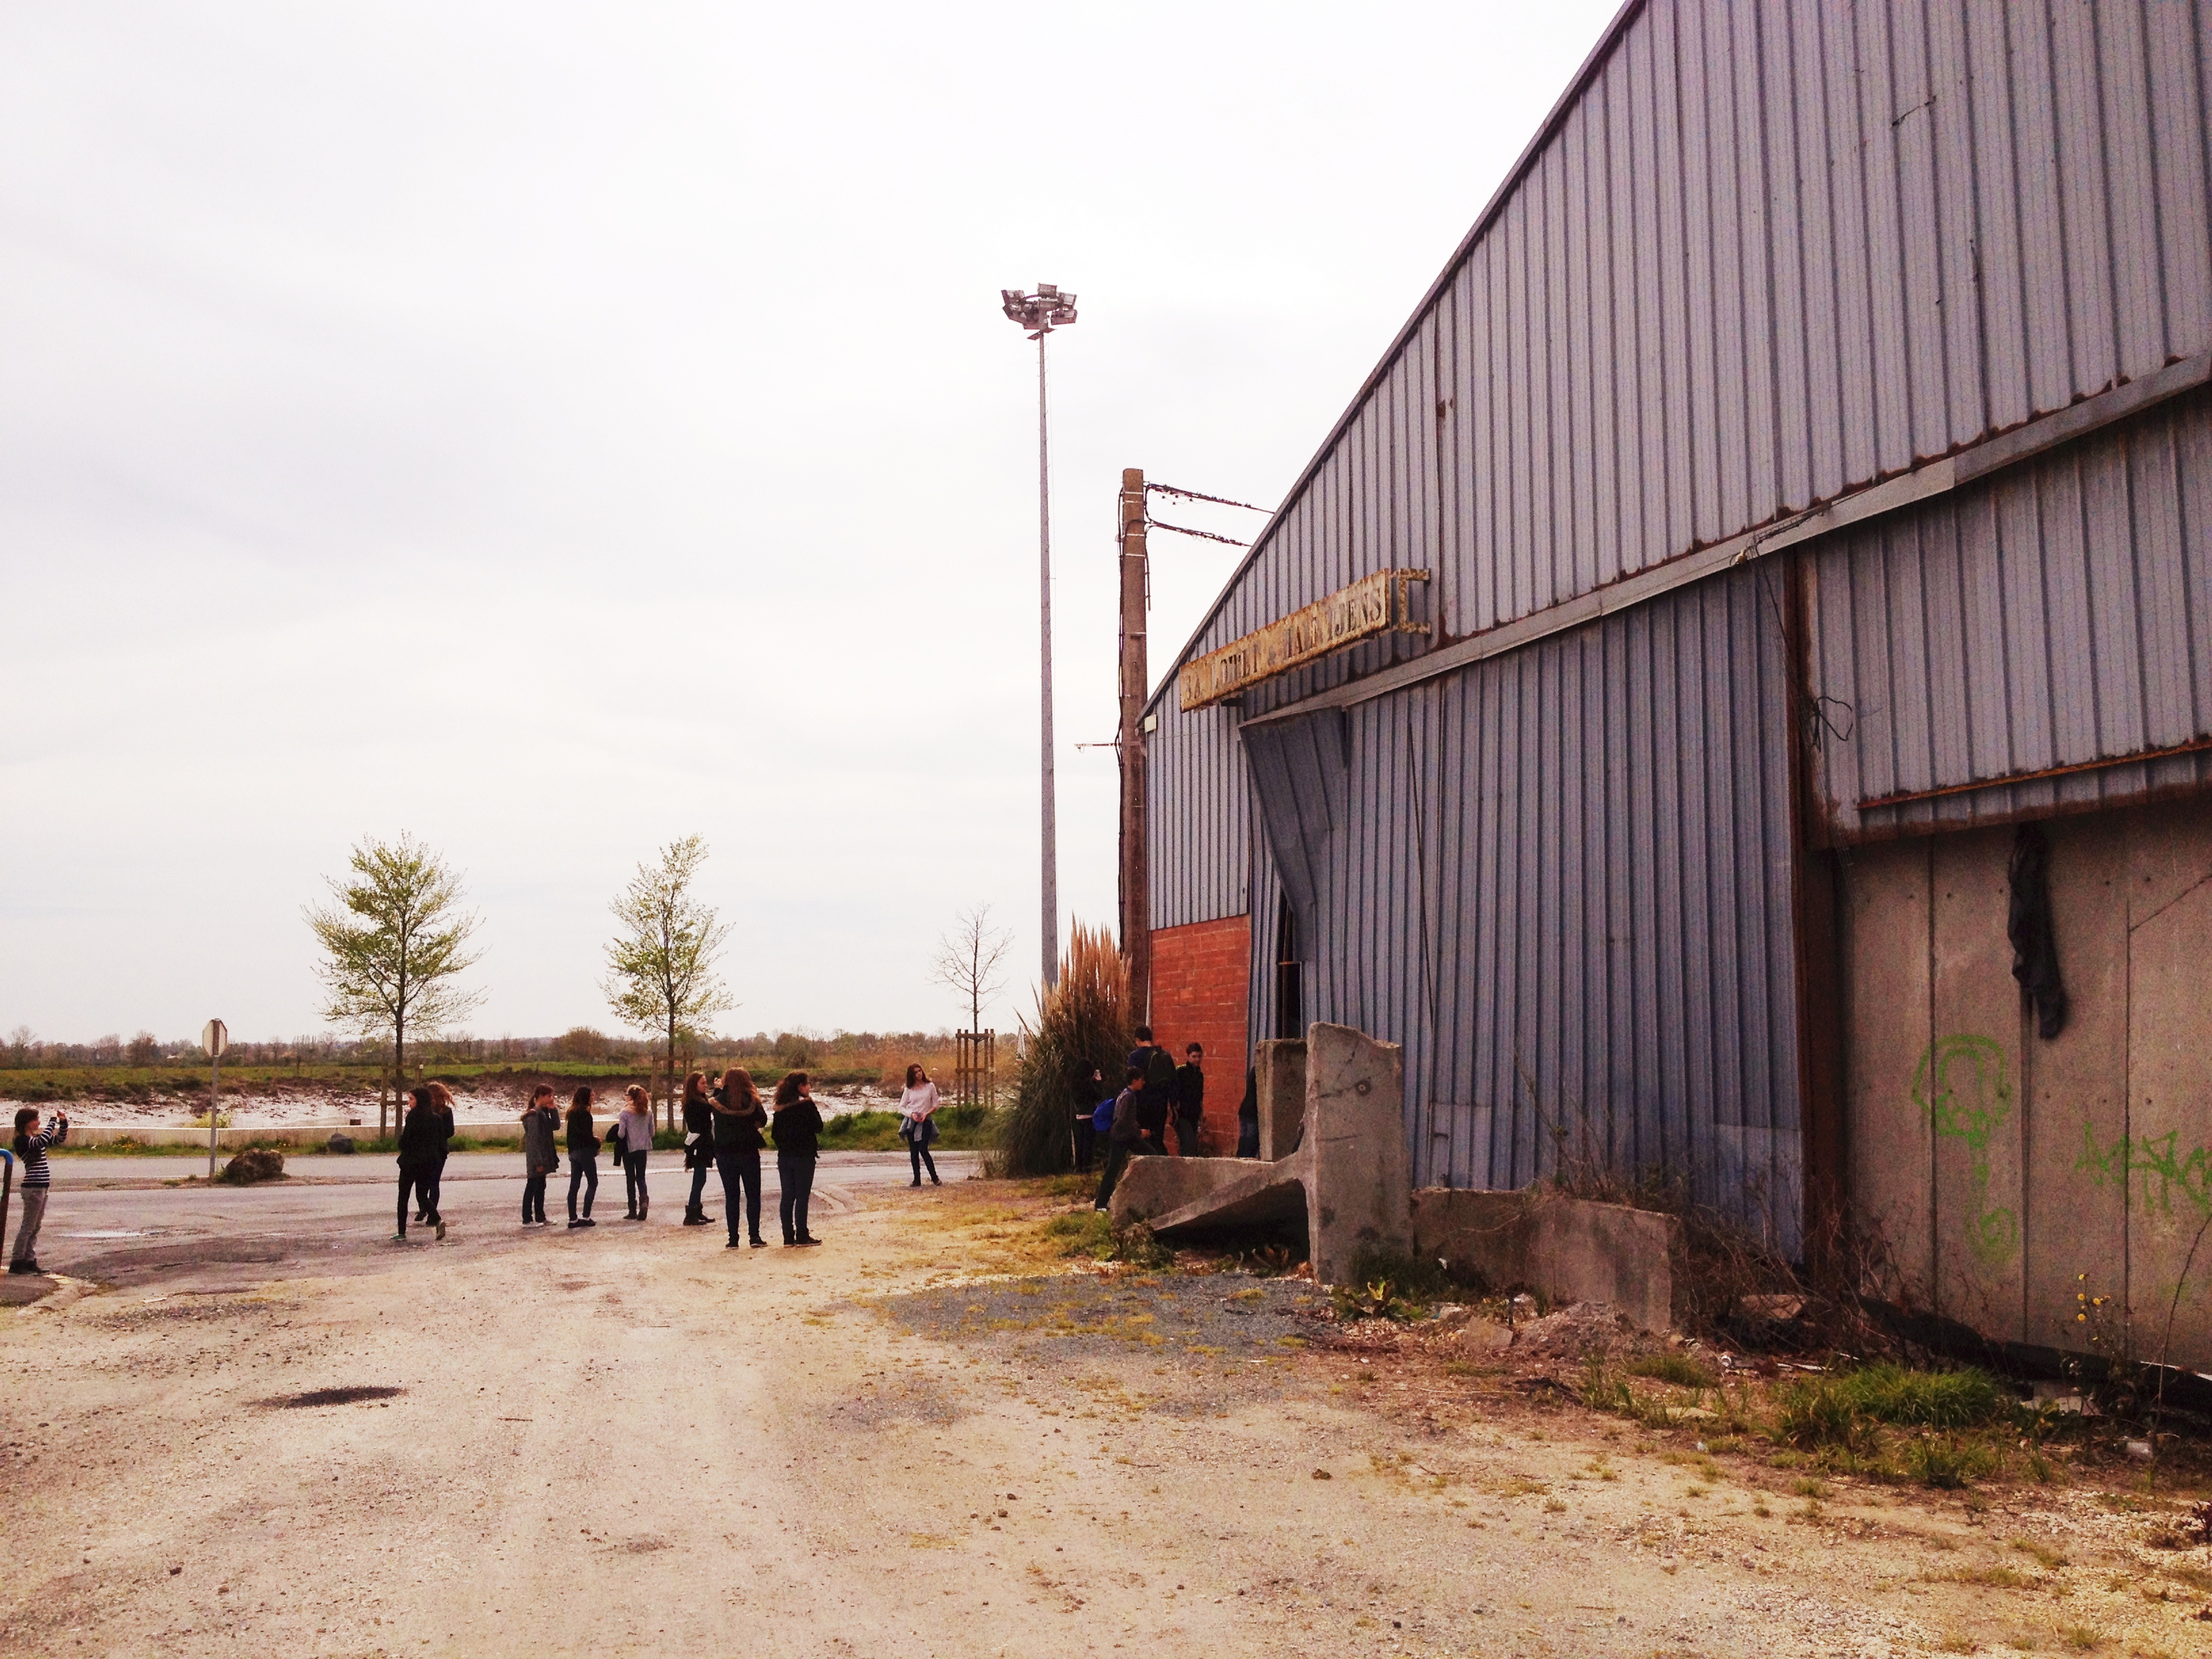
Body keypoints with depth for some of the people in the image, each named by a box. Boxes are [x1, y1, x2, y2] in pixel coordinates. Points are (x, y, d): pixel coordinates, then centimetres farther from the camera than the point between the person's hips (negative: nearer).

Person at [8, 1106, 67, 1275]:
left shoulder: (35, 1138, 15)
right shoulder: (22, 1141, -12)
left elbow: (60, 1139, 20)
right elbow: (43, 1141, -30)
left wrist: (64, 1122, 5)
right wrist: (53, 1120, -24)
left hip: (42, 1187, 9)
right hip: (33, 1187, -9)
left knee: (35, 1227, 12)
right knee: (28, 1226, -4)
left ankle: (29, 1261, 18)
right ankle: (16, 1262, 2)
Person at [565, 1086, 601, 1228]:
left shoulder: (572, 1113, 13)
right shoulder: (584, 1113, -13)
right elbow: (587, 1135, -18)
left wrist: (593, 1139, 13)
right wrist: (597, 1144, -2)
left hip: (574, 1151, 8)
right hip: (584, 1151, -8)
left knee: (574, 1185, 7)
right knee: (592, 1183, -2)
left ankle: (573, 1219, 7)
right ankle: (586, 1216, -7)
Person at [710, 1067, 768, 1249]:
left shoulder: (718, 1101, -5)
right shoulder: (751, 1100, -8)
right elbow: (763, 1121, 1)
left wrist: (717, 1089, 15)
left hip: (724, 1154, 2)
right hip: (748, 1152, -2)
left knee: (731, 1196, 7)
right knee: (753, 1195, 6)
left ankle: (733, 1239, 6)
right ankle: (755, 1237, 0)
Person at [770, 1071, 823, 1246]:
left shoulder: (780, 1109, 6)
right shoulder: (807, 1105, -11)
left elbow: (775, 1133, 8)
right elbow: (818, 1127, -6)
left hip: (784, 1157, 5)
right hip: (804, 1156, -5)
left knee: (787, 1196, 8)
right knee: (802, 1196, -1)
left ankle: (788, 1236, 10)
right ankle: (802, 1236, 0)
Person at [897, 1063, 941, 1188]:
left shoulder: (930, 1086, 3)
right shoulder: (909, 1089, 6)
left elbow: (935, 1105, 3)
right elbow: (901, 1107, 6)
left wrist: (926, 1114, -12)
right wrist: (911, 1114, -11)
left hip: (925, 1121, -3)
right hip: (911, 1121, 3)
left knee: (923, 1150, -12)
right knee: (913, 1152, 3)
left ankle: (934, 1178, -2)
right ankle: (917, 1179, 9)